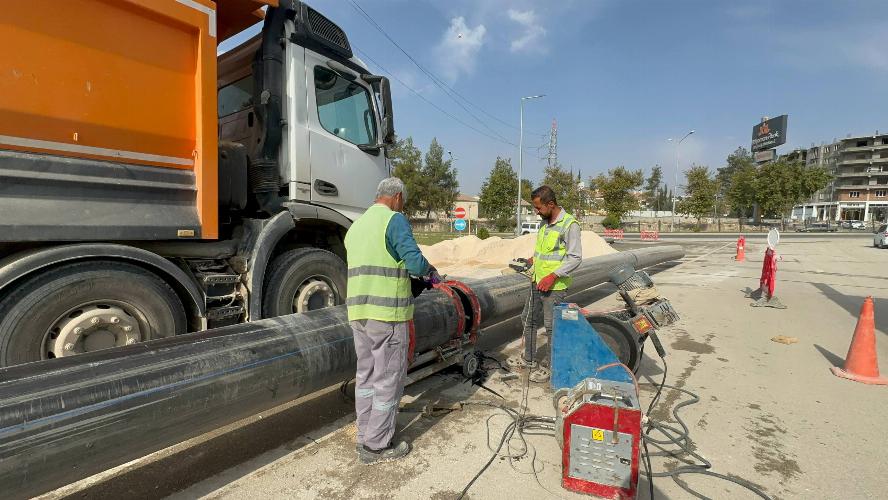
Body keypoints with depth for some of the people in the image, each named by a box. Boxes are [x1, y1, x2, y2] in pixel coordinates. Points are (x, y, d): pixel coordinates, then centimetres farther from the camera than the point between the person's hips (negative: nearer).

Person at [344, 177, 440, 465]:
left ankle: (365, 437, 29)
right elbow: (415, 263, -19)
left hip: (357, 311, 8)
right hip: (387, 312, -8)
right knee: (388, 378, 4)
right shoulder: (394, 219, -8)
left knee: (366, 374, 18)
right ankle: (376, 446, 15)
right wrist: (431, 271, 3)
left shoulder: (356, 225, 16)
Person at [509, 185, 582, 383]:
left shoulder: (569, 224, -15)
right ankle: (529, 359, 33)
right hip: (537, 283, 9)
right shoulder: (545, 222, 10)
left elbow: (575, 257, -18)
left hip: (555, 287, -9)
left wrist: (552, 276, -23)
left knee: (552, 327, 3)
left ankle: (551, 366, 20)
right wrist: (532, 260, 10)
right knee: (528, 320, 17)